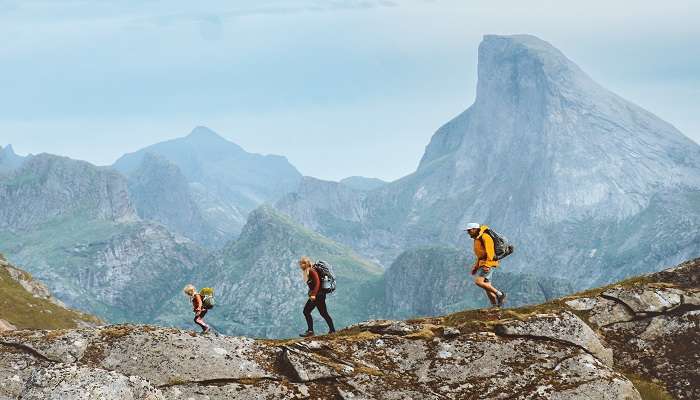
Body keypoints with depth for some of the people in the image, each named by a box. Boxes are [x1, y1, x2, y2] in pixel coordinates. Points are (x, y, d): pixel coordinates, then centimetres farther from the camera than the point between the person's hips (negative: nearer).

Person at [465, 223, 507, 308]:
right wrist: (476, 266, 22)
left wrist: (487, 265, -29)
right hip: (482, 263, 10)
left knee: (478, 281, -21)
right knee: (487, 287, 6)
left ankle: (499, 294, -14)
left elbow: (490, 251, -21)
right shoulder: (477, 239, 19)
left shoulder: (485, 237, -12)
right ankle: (495, 307, 8)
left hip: (489, 262, -10)